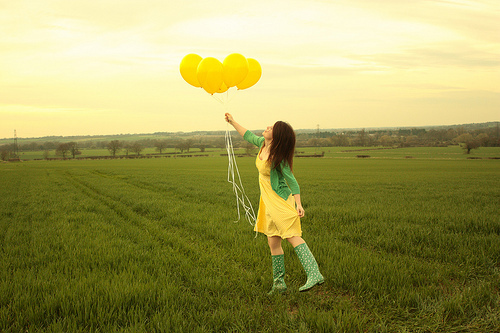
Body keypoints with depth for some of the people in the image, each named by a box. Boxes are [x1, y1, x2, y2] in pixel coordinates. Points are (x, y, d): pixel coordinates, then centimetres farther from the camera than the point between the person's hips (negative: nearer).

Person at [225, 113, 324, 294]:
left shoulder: (278, 158, -20)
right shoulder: (263, 143, 1)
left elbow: (291, 179, -16)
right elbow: (248, 136, 22)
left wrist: (298, 204, -20)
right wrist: (233, 122, 29)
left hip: (280, 201, -8)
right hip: (269, 201, 8)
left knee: (293, 237, -17)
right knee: (273, 242, 10)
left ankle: (314, 274, -22)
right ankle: (279, 283, 18)